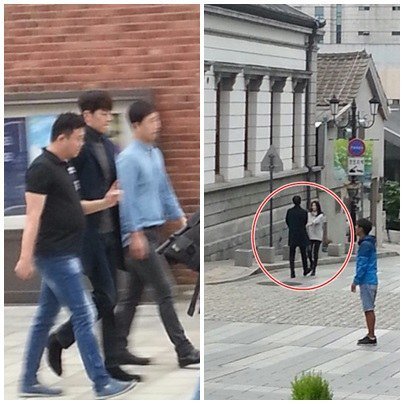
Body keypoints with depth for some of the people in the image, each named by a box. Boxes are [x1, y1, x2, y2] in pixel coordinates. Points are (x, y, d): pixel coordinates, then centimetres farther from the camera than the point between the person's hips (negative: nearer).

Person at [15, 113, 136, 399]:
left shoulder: (64, 167, 13)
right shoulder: (42, 169, -15)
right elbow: (33, 216, -21)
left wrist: (104, 204, 8)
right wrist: (26, 257, -27)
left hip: (64, 255, 10)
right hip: (55, 256, -10)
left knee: (45, 318, 12)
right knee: (84, 315, -7)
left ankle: (29, 382, 18)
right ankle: (102, 383, -2)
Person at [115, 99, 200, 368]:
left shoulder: (156, 154, 14)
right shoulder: (129, 159, -13)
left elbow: (165, 191, 21)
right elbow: (127, 200, -17)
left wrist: (180, 217, 13)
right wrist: (136, 235, -20)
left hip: (154, 232, 9)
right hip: (140, 235, -9)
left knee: (133, 295, 13)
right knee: (164, 292, -8)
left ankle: (118, 348, 20)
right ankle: (184, 351, -6)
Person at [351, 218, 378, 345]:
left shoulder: (365, 245, -17)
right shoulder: (369, 243, 14)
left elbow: (362, 266, -19)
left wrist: (355, 281, -15)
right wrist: (358, 280, 22)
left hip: (367, 282, -10)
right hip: (371, 281, 10)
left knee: (369, 309, -6)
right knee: (369, 309, 14)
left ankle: (371, 337, -4)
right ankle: (371, 335, 19)